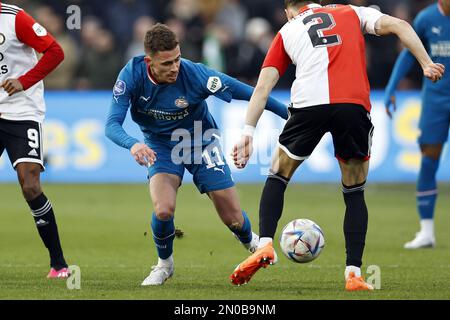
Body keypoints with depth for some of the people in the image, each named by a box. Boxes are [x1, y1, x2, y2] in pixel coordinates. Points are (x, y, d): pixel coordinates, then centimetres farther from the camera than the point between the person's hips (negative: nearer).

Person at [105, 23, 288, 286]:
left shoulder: (194, 74, -29)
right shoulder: (132, 75, -25)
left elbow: (246, 93, -22)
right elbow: (112, 124, -26)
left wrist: (288, 114, -21)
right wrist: (133, 145, -48)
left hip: (200, 142, 0)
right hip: (161, 145, 0)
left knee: (234, 218, -1)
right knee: (163, 210, -26)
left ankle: (252, 243, 39)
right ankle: (164, 264, 6)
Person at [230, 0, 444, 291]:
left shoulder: (287, 32, 26)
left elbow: (264, 85, 16)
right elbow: (398, 25, 11)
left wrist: (248, 132, 13)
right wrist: (426, 64, 8)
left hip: (309, 103, 0)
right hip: (355, 105, 0)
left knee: (278, 175, 21)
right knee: (355, 192, 17)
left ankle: (265, 245, 1)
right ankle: (354, 274, 7)